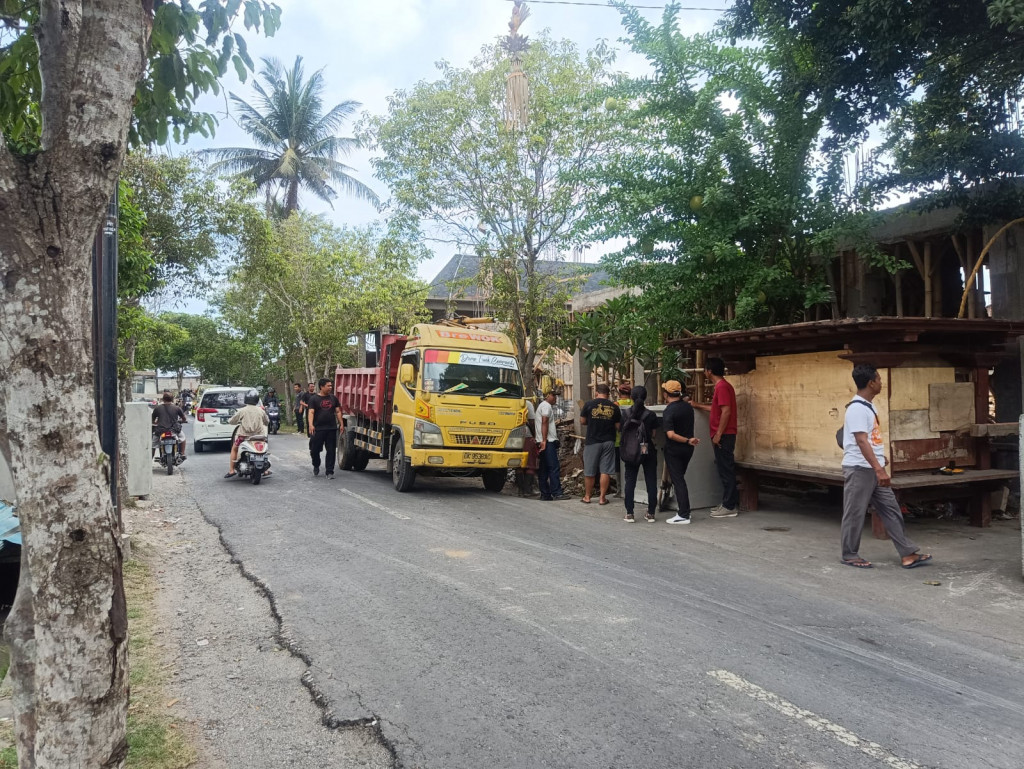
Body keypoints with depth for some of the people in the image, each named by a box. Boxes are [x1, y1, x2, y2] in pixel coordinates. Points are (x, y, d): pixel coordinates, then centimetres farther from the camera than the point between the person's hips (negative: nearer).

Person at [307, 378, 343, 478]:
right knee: (315, 450, 5)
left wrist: (341, 424, 6)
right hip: (318, 429, -3)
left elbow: (338, 412, 14)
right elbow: (311, 412, -10)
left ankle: (329, 472, 7)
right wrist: (310, 425, -24)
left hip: (331, 429, 3)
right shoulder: (314, 399, -1)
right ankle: (316, 466, 32)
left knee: (331, 451, 1)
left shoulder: (333, 398, 12)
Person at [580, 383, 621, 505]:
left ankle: (587, 496, 19)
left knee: (589, 471, 9)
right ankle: (602, 497, 7)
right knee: (605, 471, 5)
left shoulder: (589, 404, -5)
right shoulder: (614, 407, 0)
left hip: (592, 441, -1)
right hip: (608, 441, 1)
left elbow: (582, 422, 2)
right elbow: (618, 426, 3)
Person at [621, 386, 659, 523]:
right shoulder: (650, 415, -7)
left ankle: (629, 514, 6)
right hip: (648, 452, -1)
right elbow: (654, 434, -1)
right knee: (651, 482, 8)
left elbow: (622, 431, 1)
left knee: (630, 482, 8)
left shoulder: (625, 414, -4)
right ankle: (651, 513, 9)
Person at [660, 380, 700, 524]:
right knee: (680, 479, 18)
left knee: (678, 481, -1)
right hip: (687, 449, 7)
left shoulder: (669, 411, -18)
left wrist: (688, 441, -21)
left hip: (674, 450, -7)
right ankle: (684, 511, 21)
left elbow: (671, 435, -27)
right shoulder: (688, 407, 2)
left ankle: (684, 515, -1)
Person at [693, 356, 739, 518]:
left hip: (723, 436, -10)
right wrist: (698, 406, 37)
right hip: (724, 435, 10)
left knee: (725, 470, -6)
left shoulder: (722, 387, -14)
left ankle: (729, 507, -2)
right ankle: (729, 503, 18)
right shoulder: (723, 386, 17)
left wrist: (718, 434, -21)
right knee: (726, 470, 13)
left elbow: (726, 411, -22)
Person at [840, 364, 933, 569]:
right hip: (859, 469, -10)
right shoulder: (857, 409, -19)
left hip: (873, 469, 10)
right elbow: (861, 441, -26)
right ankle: (850, 555, 12)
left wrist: (880, 462, 30)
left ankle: (908, 554, 13)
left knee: (891, 510, 9)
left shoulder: (867, 406, 12)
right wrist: (879, 469, -30)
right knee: (855, 514, 1)